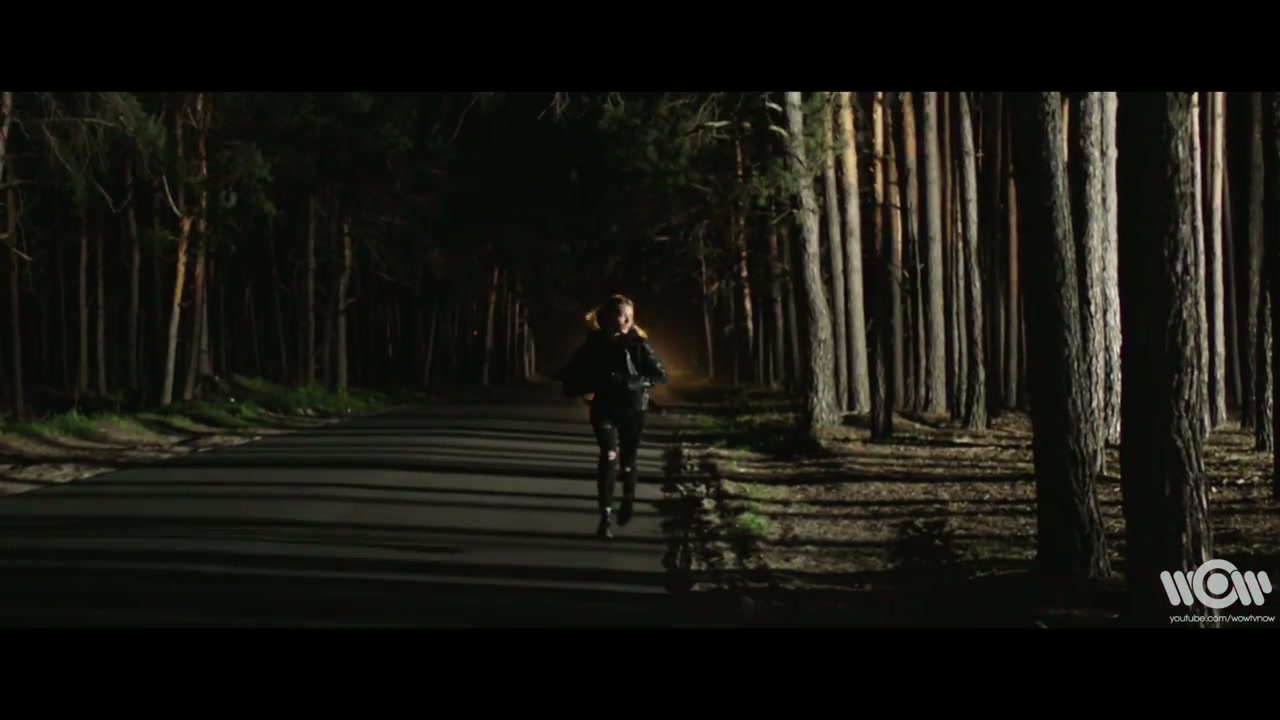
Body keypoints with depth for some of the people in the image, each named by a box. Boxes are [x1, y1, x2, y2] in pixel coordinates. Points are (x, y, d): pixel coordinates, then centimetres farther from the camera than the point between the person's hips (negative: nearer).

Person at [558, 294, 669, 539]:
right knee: (609, 456, -19)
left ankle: (628, 498, 45)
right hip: (604, 408, -1)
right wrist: (584, 390, -14)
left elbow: (661, 374, -12)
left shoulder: (638, 343, -10)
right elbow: (570, 375, 4)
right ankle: (605, 516, -19)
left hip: (633, 409, 1)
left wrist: (633, 382, -24)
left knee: (627, 458, 15)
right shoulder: (594, 344, -7)